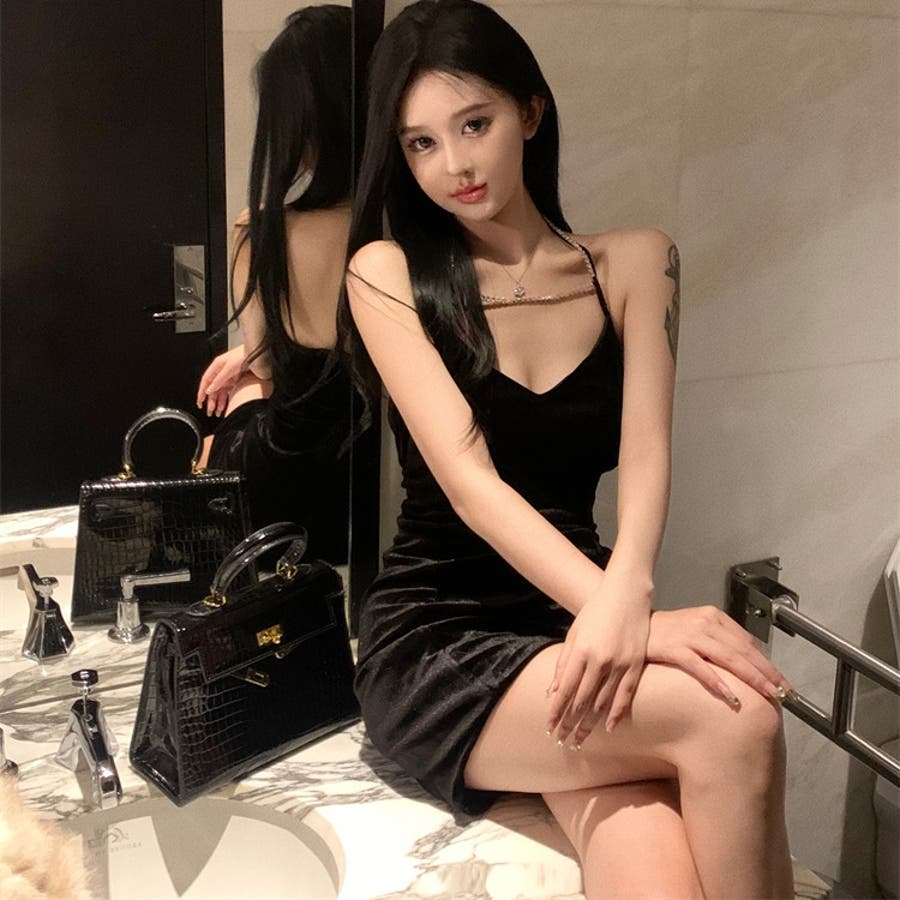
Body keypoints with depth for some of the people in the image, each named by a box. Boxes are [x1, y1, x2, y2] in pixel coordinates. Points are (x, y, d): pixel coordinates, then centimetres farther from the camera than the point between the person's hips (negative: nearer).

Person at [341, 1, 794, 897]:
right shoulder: (388, 274, -2)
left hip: (572, 618, 3)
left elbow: (645, 453, -7)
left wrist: (625, 596, -29)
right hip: (436, 643, -2)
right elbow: (467, 479, -14)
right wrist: (620, 613, -28)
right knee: (734, 720, -28)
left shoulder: (635, 262, 7)